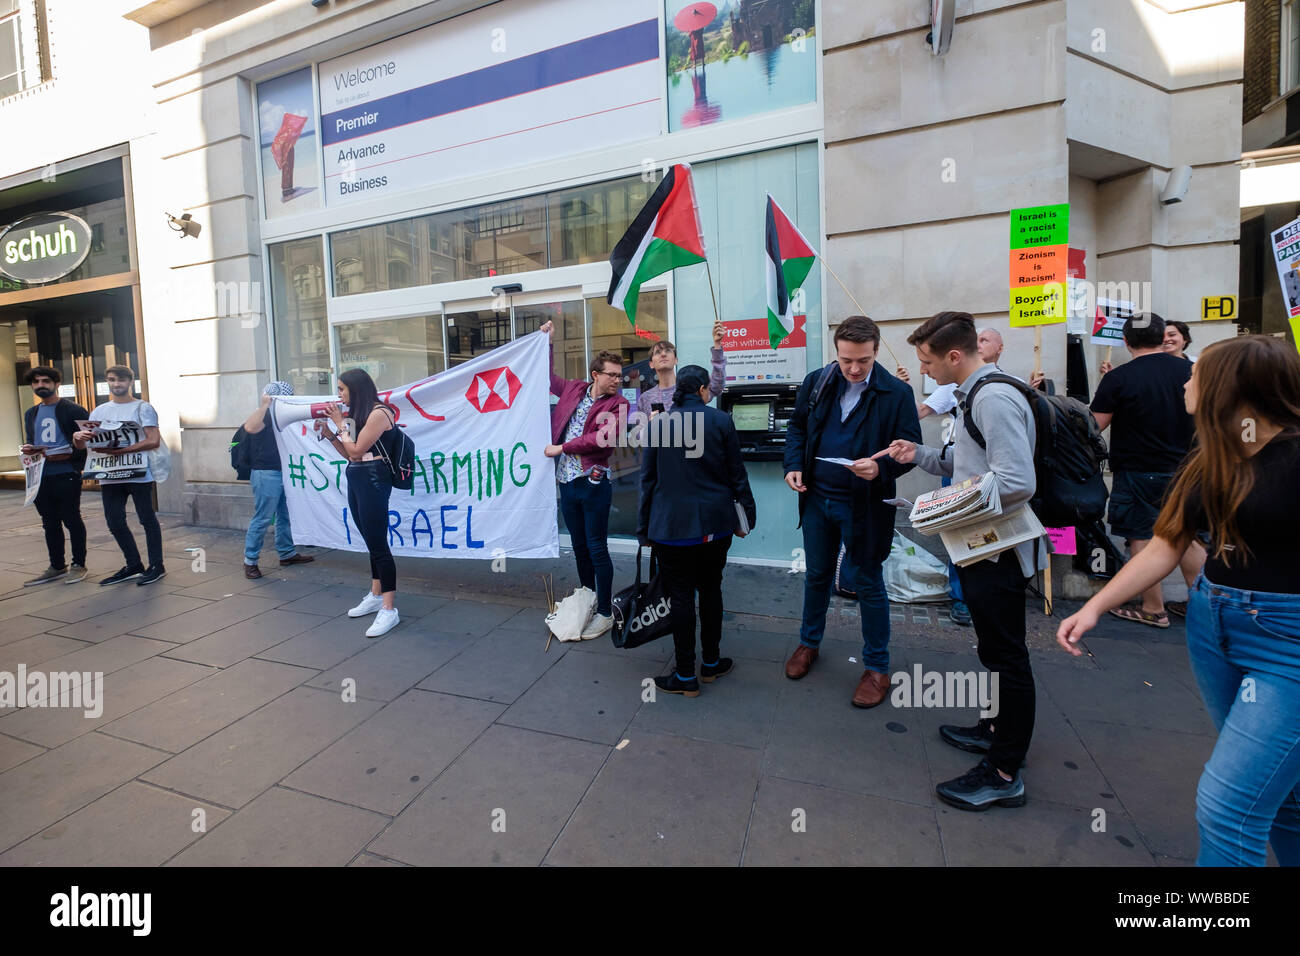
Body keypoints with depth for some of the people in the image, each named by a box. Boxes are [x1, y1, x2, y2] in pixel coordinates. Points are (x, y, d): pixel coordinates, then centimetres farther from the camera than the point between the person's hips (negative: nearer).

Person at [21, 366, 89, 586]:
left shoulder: (73, 410, -3)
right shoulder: (31, 414, 18)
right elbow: (31, 441, 27)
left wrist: (69, 454, -21)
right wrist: (29, 449, 4)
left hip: (66, 475, -7)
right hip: (40, 477, 7)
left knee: (71, 520, -1)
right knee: (50, 523, 12)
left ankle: (79, 565, 9)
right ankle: (57, 566, 20)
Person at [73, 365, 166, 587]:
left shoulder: (142, 408, 0)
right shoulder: (100, 411, 16)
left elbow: (154, 441, -12)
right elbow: (81, 444, 12)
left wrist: (122, 450, -22)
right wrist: (78, 437, -12)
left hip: (138, 474, -6)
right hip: (109, 476, 6)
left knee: (147, 519, 1)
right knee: (115, 523, 8)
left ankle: (156, 565, 9)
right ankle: (134, 565, 21)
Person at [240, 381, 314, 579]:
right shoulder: (263, 414, -11)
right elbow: (250, 427, -34)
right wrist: (264, 405, -31)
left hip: (282, 473, 9)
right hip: (266, 473, -9)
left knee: (285, 516, 15)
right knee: (262, 518, -6)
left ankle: (287, 553, 25)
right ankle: (250, 561, 3)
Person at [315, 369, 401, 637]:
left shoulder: (379, 412, -11)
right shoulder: (361, 415, 17)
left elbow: (356, 450, -12)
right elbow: (350, 455, 16)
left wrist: (340, 423, -3)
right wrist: (328, 433, 9)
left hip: (372, 481, -9)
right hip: (356, 480, 9)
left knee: (377, 544, -9)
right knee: (372, 543, 15)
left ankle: (389, 610, -6)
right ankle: (376, 596, 25)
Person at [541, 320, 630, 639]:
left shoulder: (617, 404, -6)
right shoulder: (574, 389, 9)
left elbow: (599, 438, -20)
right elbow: (549, 377, 28)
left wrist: (562, 447, -14)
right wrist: (548, 342, 24)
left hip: (593, 483, -6)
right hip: (567, 481, 6)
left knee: (597, 549, -1)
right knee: (579, 547, 16)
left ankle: (605, 613, 12)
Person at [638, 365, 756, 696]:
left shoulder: (657, 424, -2)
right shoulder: (721, 421, -3)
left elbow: (648, 479, 1)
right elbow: (736, 473, 0)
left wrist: (644, 529, 8)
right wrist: (746, 516, 12)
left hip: (672, 525, -1)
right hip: (715, 522, 1)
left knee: (681, 596, 5)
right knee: (711, 589, 17)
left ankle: (686, 676, 14)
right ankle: (711, 662, 30)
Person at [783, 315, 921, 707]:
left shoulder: (896, 393, -11)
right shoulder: (816, 383, 0)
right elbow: (797, 426, 12)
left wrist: (881, 468, -28)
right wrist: (794, 465, -4)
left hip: (864, 505, -3)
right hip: (817, 498, 4)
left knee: (867, 584, 8)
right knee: (817, 575, 18)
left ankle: (877, 667, 26)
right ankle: (809, 643, 39)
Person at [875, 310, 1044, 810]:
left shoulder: (994, 399, -22)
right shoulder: (976, 396, 11)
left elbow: (1018, 483, -28)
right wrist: (920, 454, 7)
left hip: (998, 550, -10)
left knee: (1005, 655, 1)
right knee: (995, 649, 23)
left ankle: (1004, 773, 15)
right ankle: (997, 729, 41)